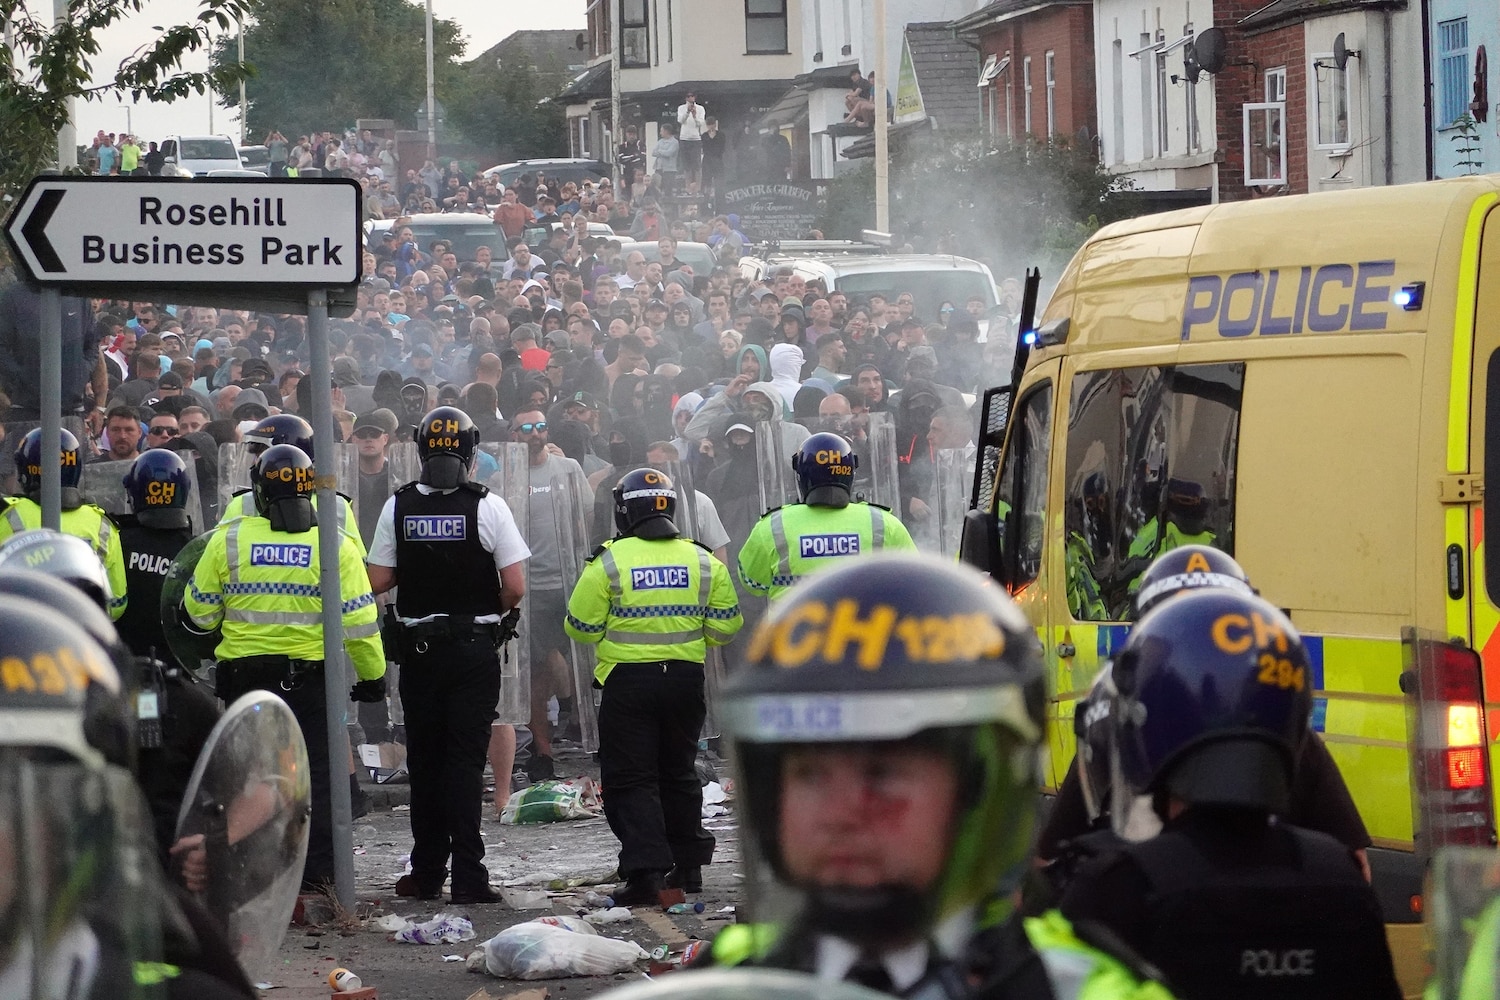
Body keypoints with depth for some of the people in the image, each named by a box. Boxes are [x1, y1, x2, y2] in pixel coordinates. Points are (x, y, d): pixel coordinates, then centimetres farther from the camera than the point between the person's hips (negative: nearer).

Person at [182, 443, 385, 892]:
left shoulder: (228, 539, -3)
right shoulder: (335, 545, -5)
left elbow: (199, 613, 4)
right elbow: (358, 621, -4)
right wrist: (372, 675, 8)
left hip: (244, 674, 1)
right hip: (311, 678, -1)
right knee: (316, 775, 7)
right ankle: (318, 873, 5)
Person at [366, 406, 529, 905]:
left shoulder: (398, 506, -3)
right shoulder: (488, 506, -10)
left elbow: (378, 581, -2)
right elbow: (515, 587, -11)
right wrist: (497, 609, 10)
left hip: (418, 648, 2)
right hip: (475, 645, -2)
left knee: (424, 757, 12)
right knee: (466, 759, 0)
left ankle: (427, 873, 16)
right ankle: (467, 877, -5)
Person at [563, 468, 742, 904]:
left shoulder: (608, 563, -9)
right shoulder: (703, 562, 2)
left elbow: (582, 628, -5)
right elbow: (725, 627, 4)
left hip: (629, 681, -4)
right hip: (686, 680, 4)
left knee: (631, 779, 1)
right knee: (678, 773, 20)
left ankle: (645, 871, -11)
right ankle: (688, 864, 26)